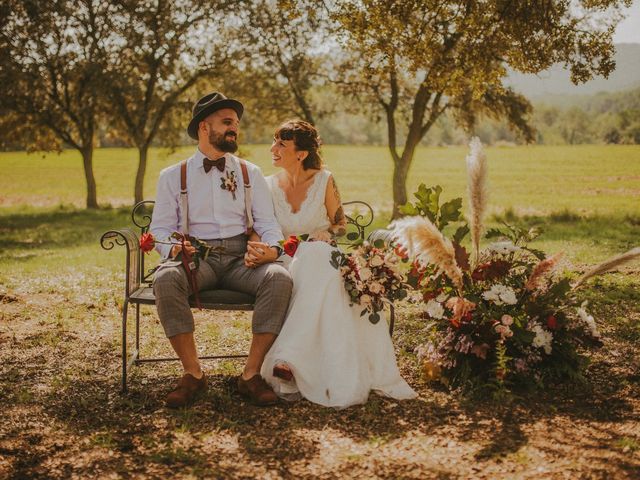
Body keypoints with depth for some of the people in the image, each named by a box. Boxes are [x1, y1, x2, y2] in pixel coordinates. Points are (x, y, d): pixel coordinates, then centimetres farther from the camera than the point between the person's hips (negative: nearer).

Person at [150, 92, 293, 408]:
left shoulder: (250, 173, 18)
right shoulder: (173, 176, 14)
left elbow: (267, 222, 11)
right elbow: (160, 228, 9)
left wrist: (272, 247, -12)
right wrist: (173, 248, -15)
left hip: (242, 256, 1)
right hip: (196, 257, -1)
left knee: (280, 278, -32)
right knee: (165, 279, -35)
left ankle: (251, 374, -22)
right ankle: (193, 373, -21)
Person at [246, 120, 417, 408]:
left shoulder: (324, 181, 2)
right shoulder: (269, 186, 5)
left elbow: (340, 224, 11)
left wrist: (326, 235, -12)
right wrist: (253, 252, -19)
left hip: (321, 258, 0)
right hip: (286, 262, 0)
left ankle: (289, 360, -36)